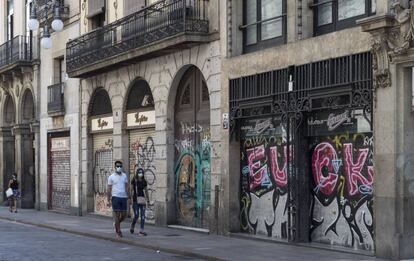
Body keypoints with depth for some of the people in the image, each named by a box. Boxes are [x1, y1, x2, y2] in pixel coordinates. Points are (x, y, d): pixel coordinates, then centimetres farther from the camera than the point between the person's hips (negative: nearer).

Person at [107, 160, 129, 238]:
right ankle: (118, 232, 4)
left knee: (123, 215, 6)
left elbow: (126, 187, 14)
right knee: (117, 215, -4)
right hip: (115, 197, -4)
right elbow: (109, 189, 3)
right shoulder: (111, 177, 1)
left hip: (124, 197, 4)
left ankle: (116, 224, 34)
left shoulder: (124, 176, 11)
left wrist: (127, 197, 8)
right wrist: (109, 200, -1)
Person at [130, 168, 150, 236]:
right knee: (136, 215, -6)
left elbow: (146, 191, 15)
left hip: (142, 199, 4)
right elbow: (131, 190, -6)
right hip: (135, 199, -4)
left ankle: (141, 230, -1)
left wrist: (148, 200, 14)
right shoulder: (134, 180, -3)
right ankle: (132, 227, 21)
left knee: (143, 215, -4)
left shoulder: (144, 181, 9)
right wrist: (131, 199, -13)